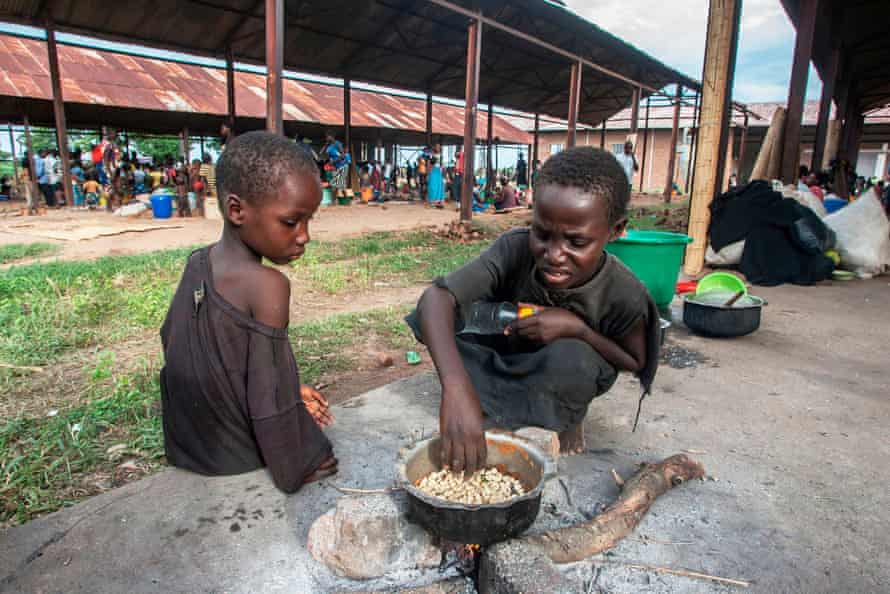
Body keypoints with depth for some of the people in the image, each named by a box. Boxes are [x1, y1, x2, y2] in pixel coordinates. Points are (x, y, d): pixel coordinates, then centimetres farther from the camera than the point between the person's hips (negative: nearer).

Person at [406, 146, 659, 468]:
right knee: (440, 317, -22)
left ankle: (567, 418, -1)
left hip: (572, 377, -1)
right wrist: (456, 387, -59)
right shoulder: (515, 249, -32)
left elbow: (636, 362, -13)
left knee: (569, 355, -36)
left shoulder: (625, 296, -30)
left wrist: (578, 328, -33)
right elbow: (436, 297, -42)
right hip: (510, 357, 1)